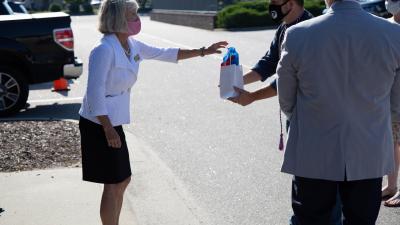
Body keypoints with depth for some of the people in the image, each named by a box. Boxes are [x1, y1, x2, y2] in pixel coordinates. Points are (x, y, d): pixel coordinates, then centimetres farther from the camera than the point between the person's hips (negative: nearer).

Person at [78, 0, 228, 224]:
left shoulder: (132, 46, 5)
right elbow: (95, 94, -22)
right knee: (113, 183, -2)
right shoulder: (104, 50, -21)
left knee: (123, 180, 15)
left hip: (114, 123, 9)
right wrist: (108, 130, -22)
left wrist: (202, 52, 15)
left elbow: (165, 54, 16)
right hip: (99, 124, -9)